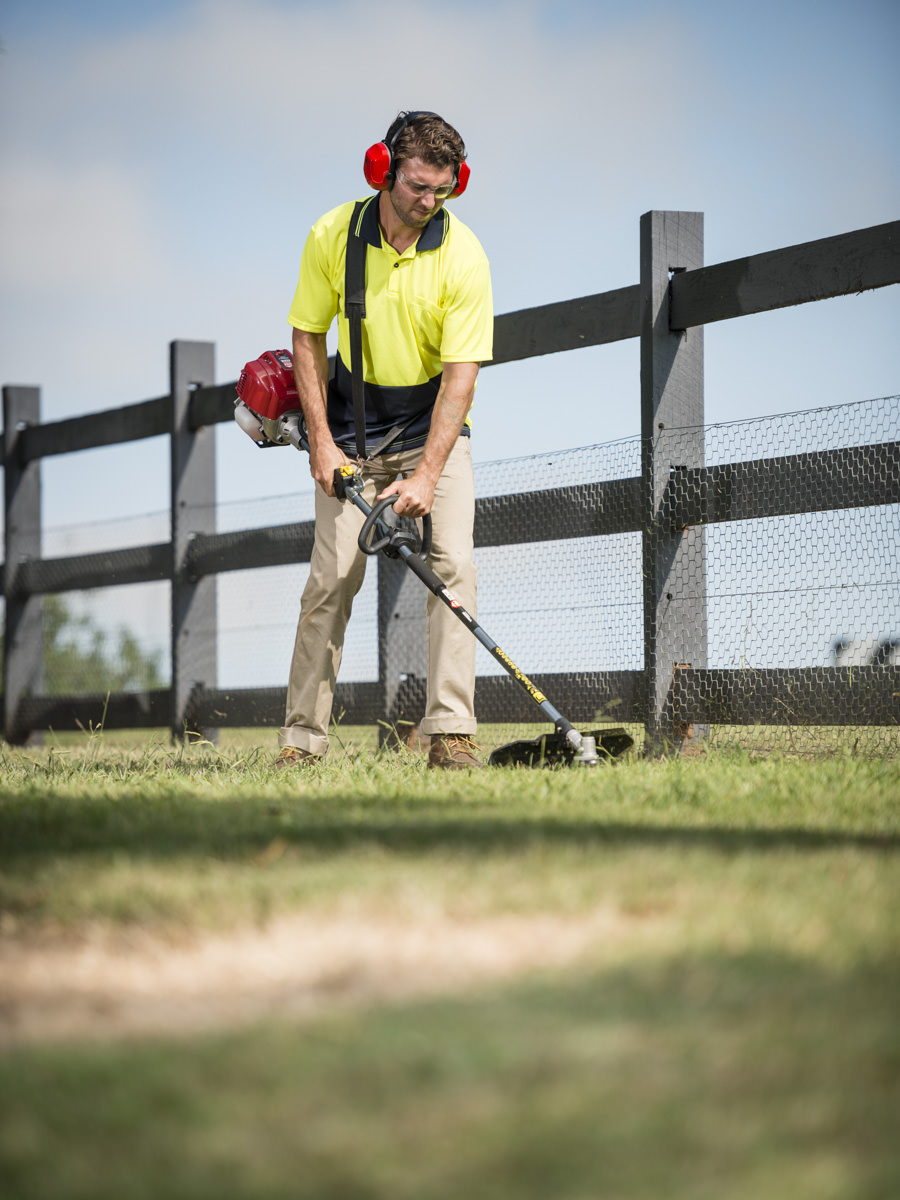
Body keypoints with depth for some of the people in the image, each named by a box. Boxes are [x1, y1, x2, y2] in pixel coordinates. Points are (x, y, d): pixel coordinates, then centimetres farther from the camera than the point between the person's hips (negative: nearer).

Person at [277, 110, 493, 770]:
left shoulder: (463, 255, -19)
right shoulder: (333, 236, -12)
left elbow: (460, 373, -20)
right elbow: (309, 337, -1)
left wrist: (426, 476, -26)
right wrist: (321, 440, -8)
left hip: (434, 422, -1)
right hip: (353, 423, 1)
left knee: (453, 563, -15)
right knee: (332, 575, -4)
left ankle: (451, 732, -13)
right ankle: (303, 736, 5)